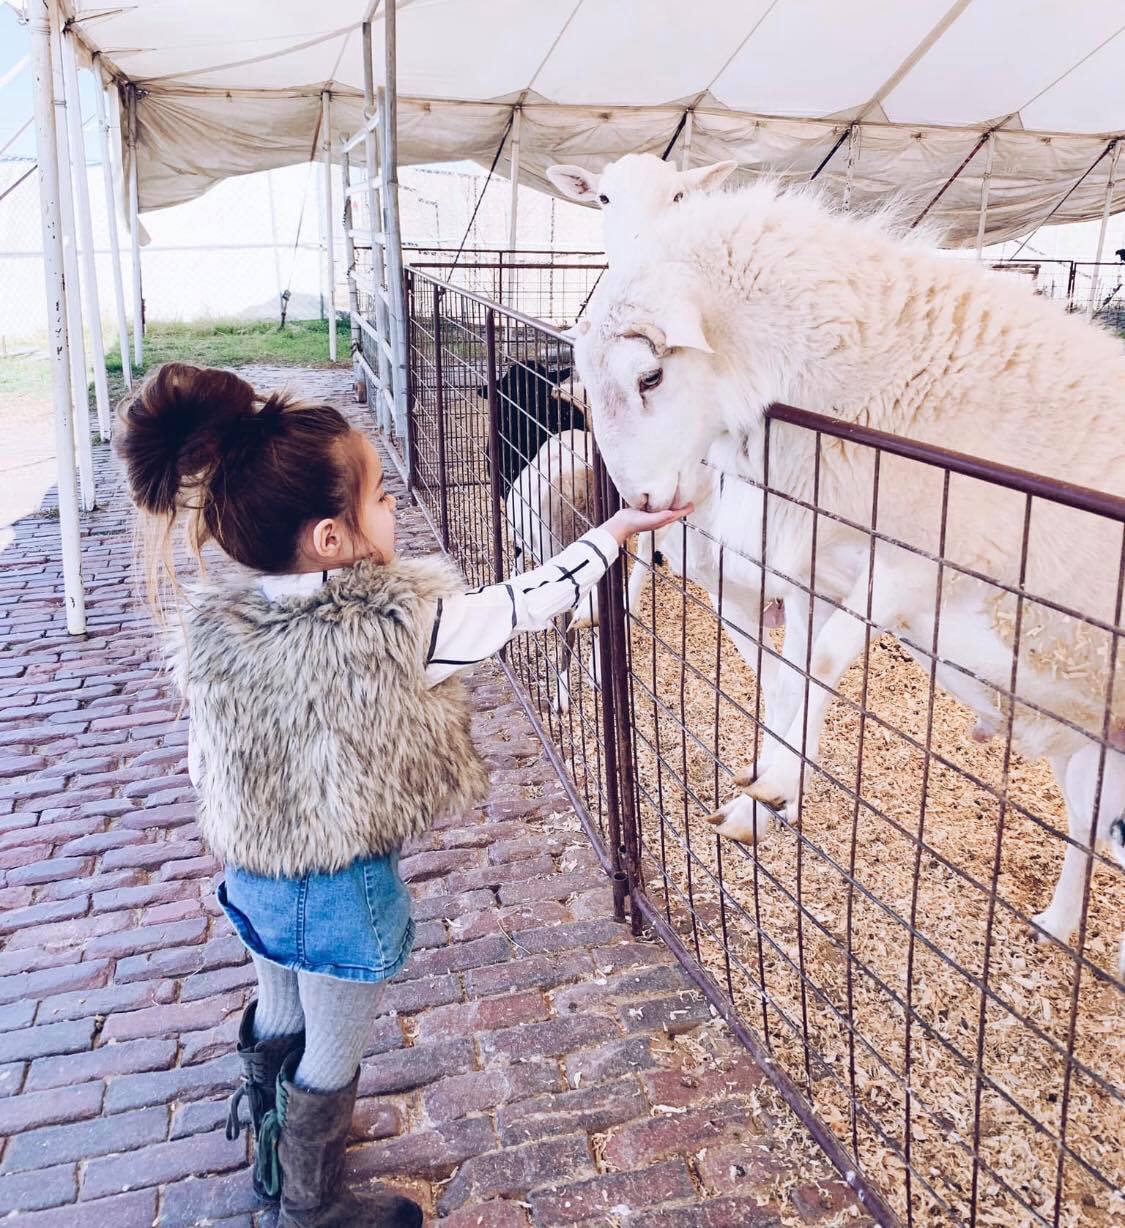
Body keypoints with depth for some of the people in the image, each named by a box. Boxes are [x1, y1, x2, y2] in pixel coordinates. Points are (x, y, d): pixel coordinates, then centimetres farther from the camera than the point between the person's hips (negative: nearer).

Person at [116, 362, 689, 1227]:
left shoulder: (211, 620, -13)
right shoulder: (394, 626, -29)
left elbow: (203, 764, -1)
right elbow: (521, 607, -15)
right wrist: (613, 532, -2)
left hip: (252, 875, 6)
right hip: (346, 892, -5)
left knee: (278, 1022, 30)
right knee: (332, 1058, 18)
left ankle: (275, 1155, 55)